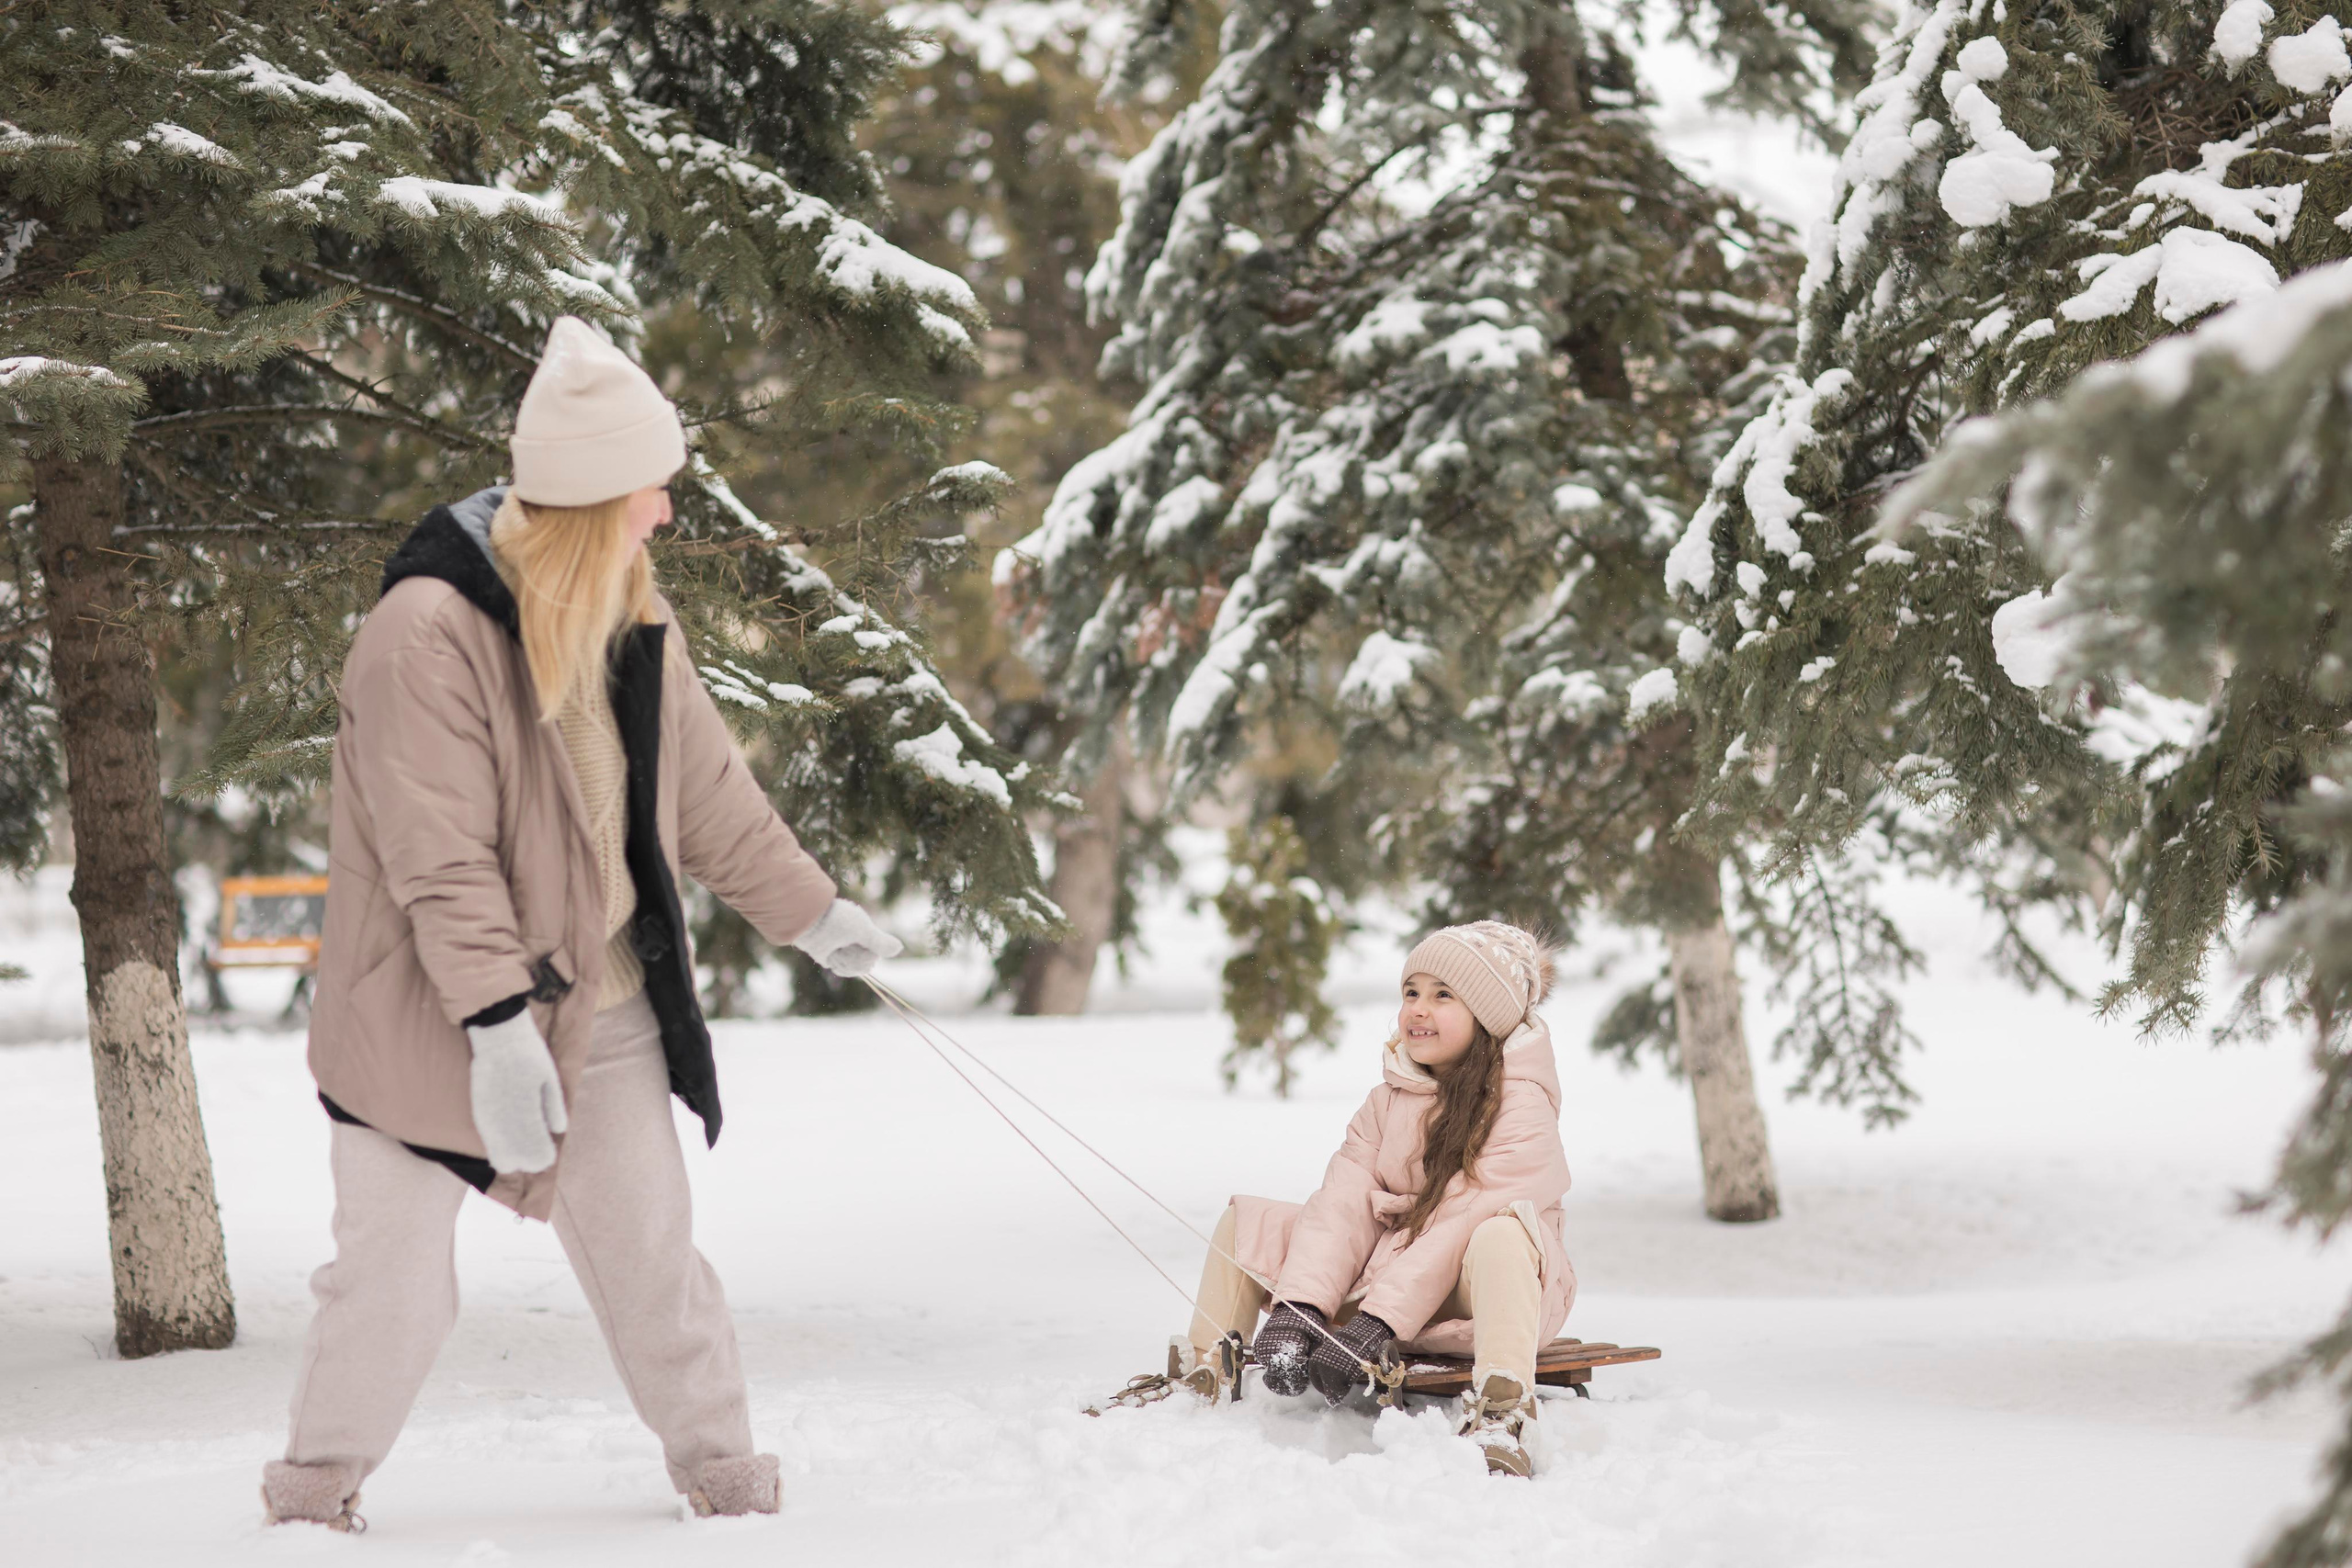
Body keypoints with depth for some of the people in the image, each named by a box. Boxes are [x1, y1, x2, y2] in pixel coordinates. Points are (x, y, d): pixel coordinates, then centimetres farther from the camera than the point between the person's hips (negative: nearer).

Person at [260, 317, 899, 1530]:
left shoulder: (632, 622, 4)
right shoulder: (425, 633, -20)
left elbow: (708, 795, 16)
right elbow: (441, 858, -24)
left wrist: (811, 912, 21)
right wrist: (496, 1023, -28)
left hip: (602, 1003, 6)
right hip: (433, 1018, -6)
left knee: (652, 1257, 8)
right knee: (395, 1281, -1)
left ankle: (720, 1472, 21)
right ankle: (314, 1493, 18)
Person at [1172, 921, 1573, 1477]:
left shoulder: (1520, 1103, -14)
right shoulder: (1391, 1099, 6)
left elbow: (1459, 1223, -24)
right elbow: (1343, 1202, -7)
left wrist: (1376, 1326, -32)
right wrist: (1297, 1306, -24)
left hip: (1476, 1297, -6)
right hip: (1388, 1275, 6)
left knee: (1501, 1234, -41)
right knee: (1247, 1221, -1)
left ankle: (1501, 1416, -54)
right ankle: (1202, 1378, 0)